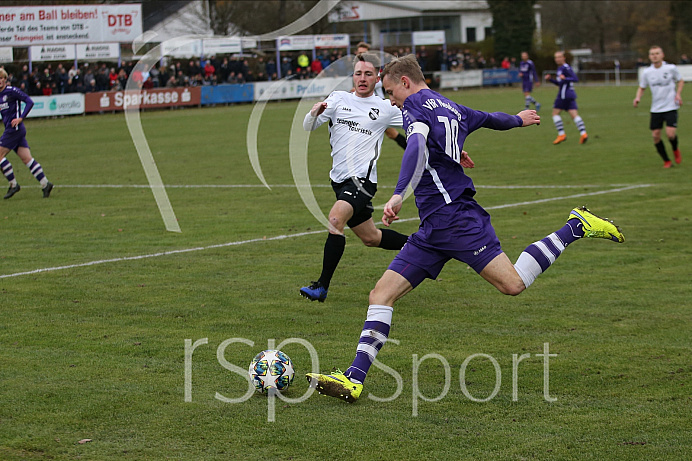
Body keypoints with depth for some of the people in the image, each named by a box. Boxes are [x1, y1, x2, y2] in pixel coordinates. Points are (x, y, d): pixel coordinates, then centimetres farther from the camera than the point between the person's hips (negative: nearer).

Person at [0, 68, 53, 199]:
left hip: (15, 129, -8)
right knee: (27, 158, 1)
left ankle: (13, 184, 0)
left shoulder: (11, 91, -9)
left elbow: (29, 102, -12)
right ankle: (45, 184, -1)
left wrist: (20, 118, -17)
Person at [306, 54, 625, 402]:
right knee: (381, 294, 1)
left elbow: (417, 147, -24)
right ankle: (354, 379, -7)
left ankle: (577, 226, 2)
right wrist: (518, 119, 62)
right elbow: (489, 119, 40)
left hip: (452, 215, -10)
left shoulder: (416, 105, -3)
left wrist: (399, 194, -36)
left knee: (513, 284, -15)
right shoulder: (452, 109, 22)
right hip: (432, 229, 10)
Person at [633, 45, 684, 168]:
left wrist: (678, 94, -5)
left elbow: (680, 81, 11)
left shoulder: (671, 68, -6)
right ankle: (666, 161, 15)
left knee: (670, 134, -16)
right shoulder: (647, 72, -1)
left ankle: (675, 150, 19)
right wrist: (638, 97, -9)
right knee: (655, 135, -3)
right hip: (656, 108, 3)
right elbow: (642, 88, 11)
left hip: (671, 106, -3)